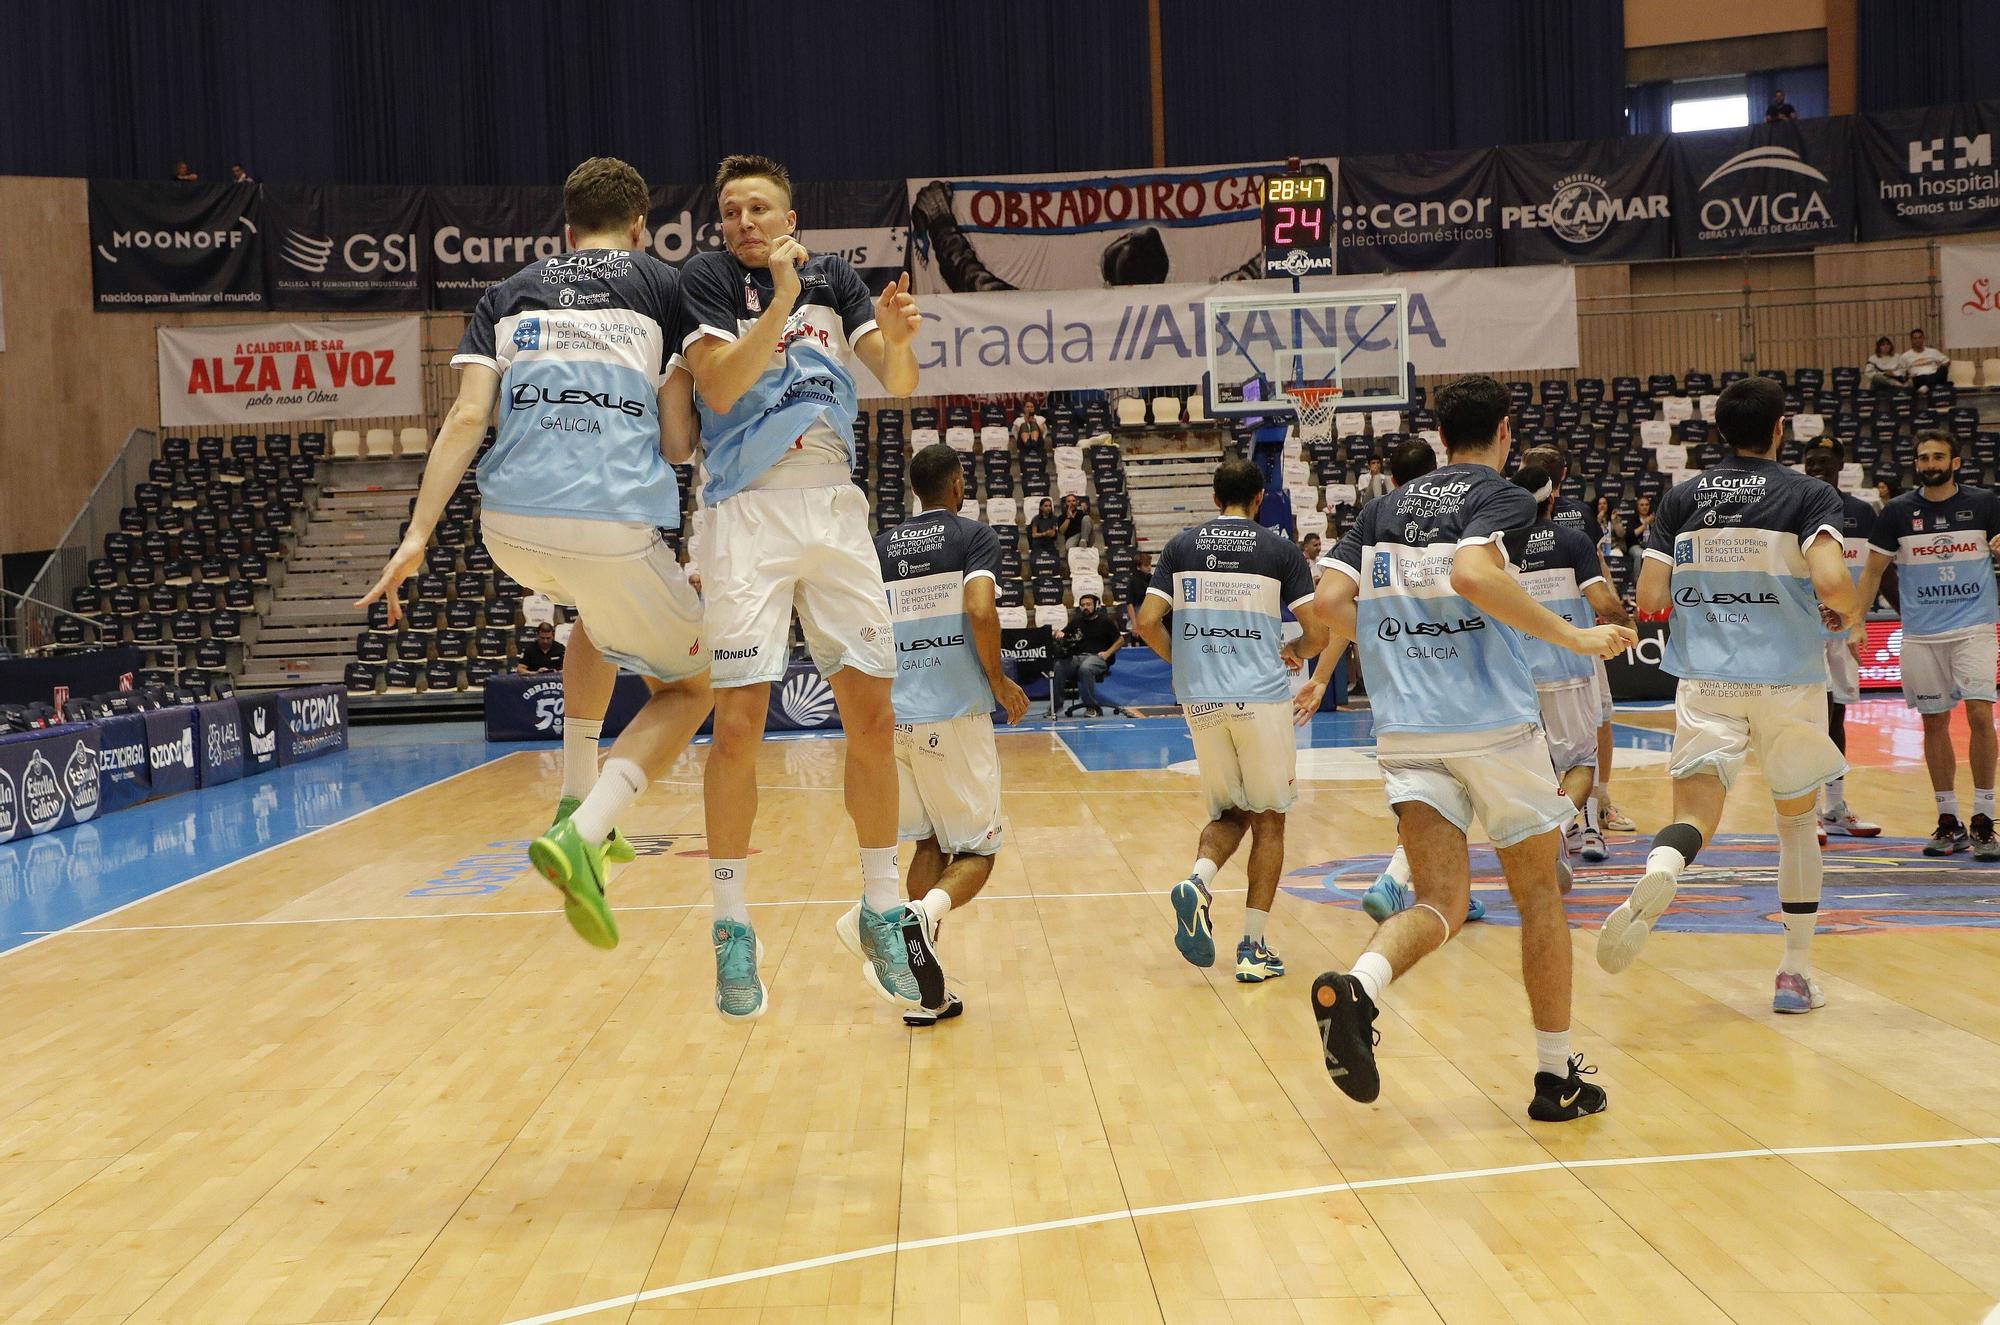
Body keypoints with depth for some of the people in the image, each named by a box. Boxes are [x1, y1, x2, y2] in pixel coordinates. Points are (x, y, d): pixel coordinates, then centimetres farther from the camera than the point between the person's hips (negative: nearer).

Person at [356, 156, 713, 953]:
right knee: (689, 688, 15)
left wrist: (417, 536, 1)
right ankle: (582, 835, -10)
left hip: (511, 525, 5)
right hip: (616, 525, -5)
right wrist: (684, 437, 27)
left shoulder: (510, 295, 19)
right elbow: (678, 442, 4)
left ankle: (576, 802, 33)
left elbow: (467, 418, 4)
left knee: (602, 615, 38)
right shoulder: (666, 287, 11)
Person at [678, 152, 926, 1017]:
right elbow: (719, 390, -13)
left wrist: (896, 340, -19)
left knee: (873, 719, 1)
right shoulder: (708, 276, 1)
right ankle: (732, 931, 4)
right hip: (748, 514, -3)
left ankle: (880, 916, 13)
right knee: (738, 726, -8)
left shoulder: (835, 276, 11)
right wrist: (781, 302, -22)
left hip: (835, 507, 4)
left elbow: (900, 387, 3)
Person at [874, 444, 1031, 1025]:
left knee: (930, 845, 17)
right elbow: (981, 612, -17)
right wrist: (998, 680, -3)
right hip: (956, 714, -4)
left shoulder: (880, 547, 13)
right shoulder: (974, 536, 0)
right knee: (977, 851, 6)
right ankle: (926, 912, -28)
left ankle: (928, 994, 11)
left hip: (896, 716, 5)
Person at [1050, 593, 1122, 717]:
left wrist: (1107, 653, -5)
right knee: (1057, 667, -27)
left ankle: (1092, 707, -30)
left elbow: (1120, 640, 10)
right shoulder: (1077, 621, 23)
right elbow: (1062, 634, 21)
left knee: (1085, 668, -39)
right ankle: (1055, 705, -21)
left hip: (1097, 657, -4)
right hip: (1076, 657, 4)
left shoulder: (1105, 621, 10)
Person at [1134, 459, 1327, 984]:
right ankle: (1252, 948, 7)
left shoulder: (1181, 545, 7)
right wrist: (1295, 654, 18)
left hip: (1200, 699, 3)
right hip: (1261, 697, -3)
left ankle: (1197, 882, -11)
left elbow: (1147, 622, 1)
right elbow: (1317, 630, -3)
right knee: (1268, 820, 11)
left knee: (1230, 813, 19)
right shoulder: (1281, 550, 1)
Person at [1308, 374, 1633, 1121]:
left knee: (1440, 904, 1)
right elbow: (1474, 575, -21)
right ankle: (1557, 1078, 18)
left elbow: (1329, 602, 6)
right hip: (1494, 723, -4)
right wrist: (1574, 637, -15)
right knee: (1539, 894, 12)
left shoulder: (1388, 507, 15)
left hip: (1406, 728, 4)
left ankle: (1355, 988, -30)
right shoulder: (1502, 496, -1)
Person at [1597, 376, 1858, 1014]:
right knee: (1797, 819, 16)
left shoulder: (1682, 498, 7)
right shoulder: (1809, 494, -2)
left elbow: (1650, 598, 1)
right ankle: (1796, 973, 20)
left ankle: (1655, 877, -42)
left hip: (1706, 679, 1)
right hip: (1789, 678, -1)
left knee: (1694, 813, -6)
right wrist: (1848, 613, 5)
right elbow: (1830, 581, -17)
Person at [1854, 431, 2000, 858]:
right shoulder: (1897, 512, 3)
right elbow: (1874, 569, 8)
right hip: (1921, 634, 1)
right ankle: (1949, 821, 14)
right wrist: (1856, 621, 1)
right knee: (1935, 723, 5)